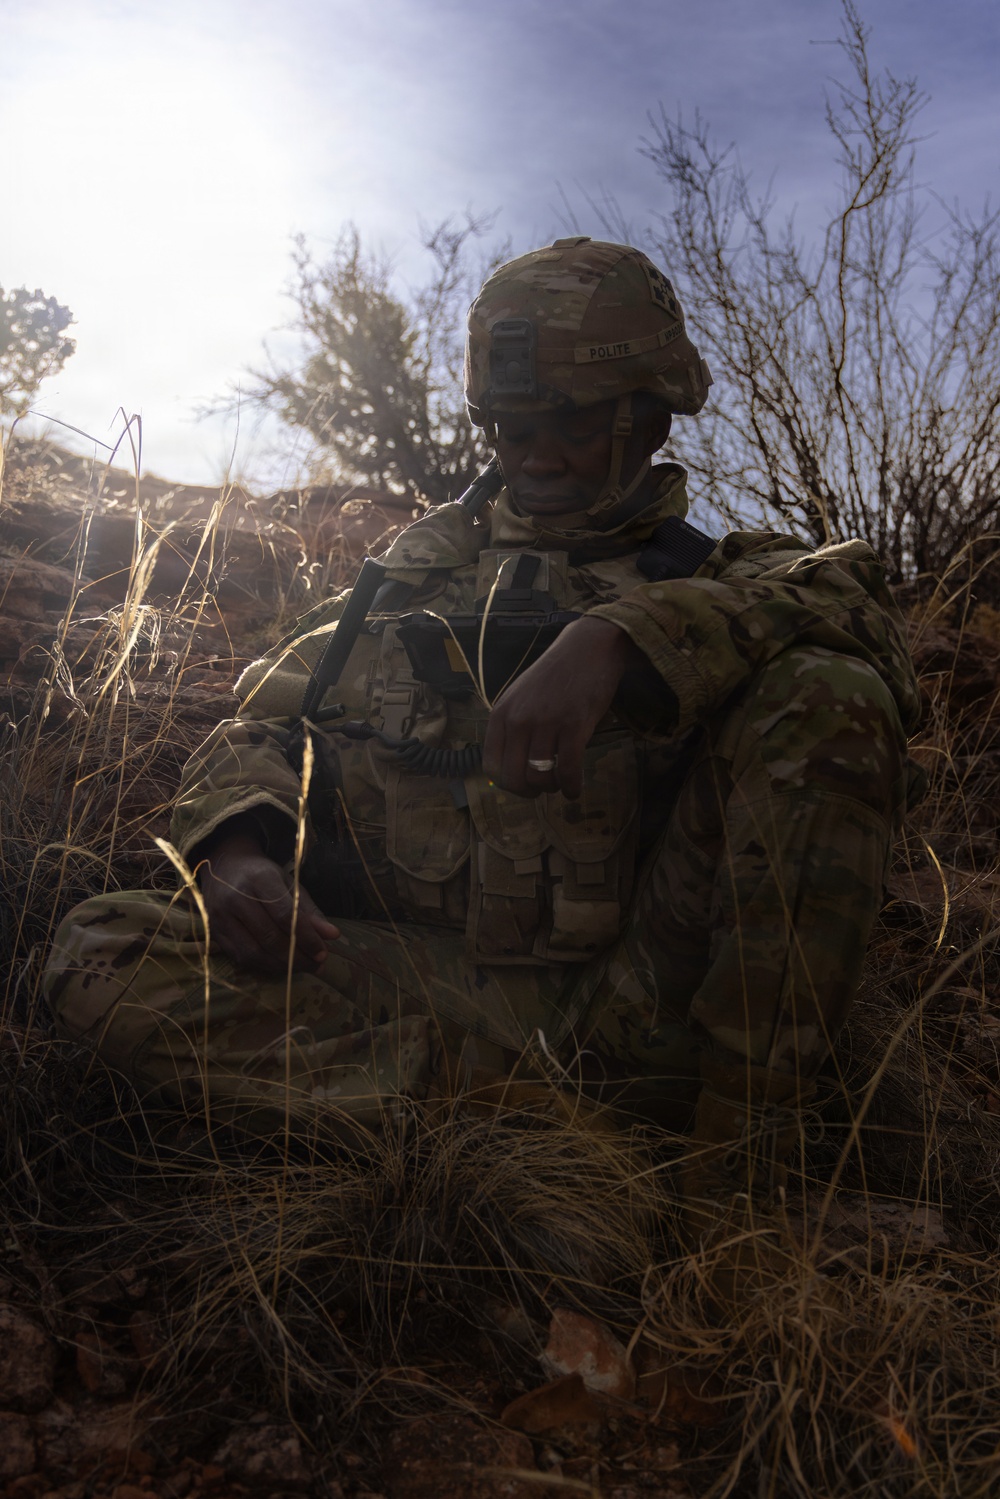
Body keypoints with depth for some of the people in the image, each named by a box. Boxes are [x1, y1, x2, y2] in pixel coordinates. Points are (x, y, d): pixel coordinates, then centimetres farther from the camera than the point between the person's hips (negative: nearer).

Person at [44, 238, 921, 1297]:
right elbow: (263, 718, 13)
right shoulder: (417, 568, 22)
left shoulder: (717, 580, 13)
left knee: (830, 699, -21)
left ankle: (725, 1192, -21)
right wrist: (237, 843, -10)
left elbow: (849, 595, -10)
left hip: (626, 1000, -1)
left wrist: (620, 638, -28)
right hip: (405, 984, 2)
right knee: (103, 955, -20)